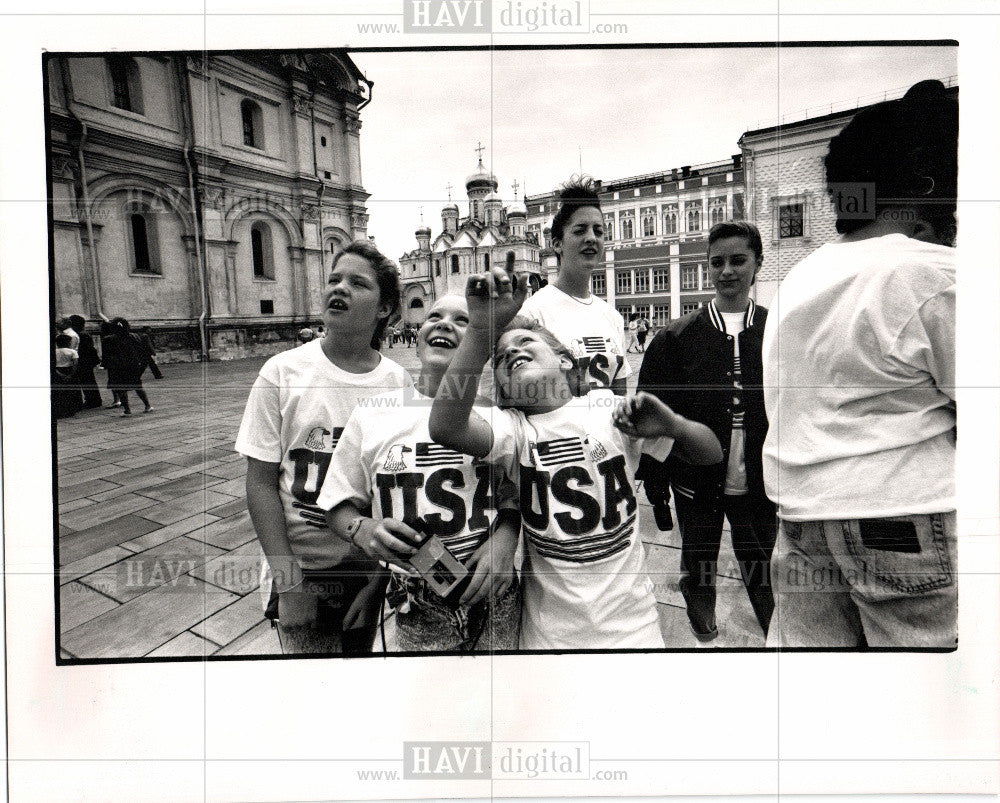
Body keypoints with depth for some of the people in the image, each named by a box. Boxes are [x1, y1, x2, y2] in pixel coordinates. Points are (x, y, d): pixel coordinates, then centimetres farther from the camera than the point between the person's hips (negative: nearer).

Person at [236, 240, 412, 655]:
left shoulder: (397, 381, -7)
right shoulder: (282, 373, -10)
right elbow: (261, 482, -8)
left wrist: (380, 575, -5)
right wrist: (287, 573, -15)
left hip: (373, 571, 1)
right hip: (300, 570, -1)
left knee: (361, 649, 20)